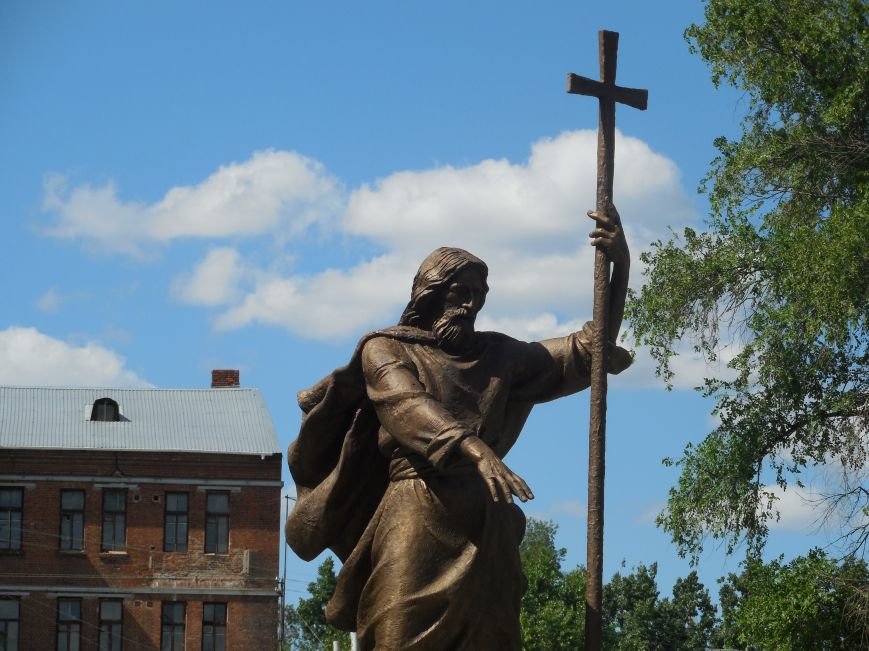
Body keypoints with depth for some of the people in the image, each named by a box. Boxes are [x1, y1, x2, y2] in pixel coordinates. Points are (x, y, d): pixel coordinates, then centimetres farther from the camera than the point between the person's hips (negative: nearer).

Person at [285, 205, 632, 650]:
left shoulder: (495, 355, 22)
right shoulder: (386, 350, 8)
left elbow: (585, 351, 25)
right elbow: (410, 409, -12)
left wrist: (620, 266, 14)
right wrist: (473, 450, -30)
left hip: (484, 525, 5)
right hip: (417, 519, -5)